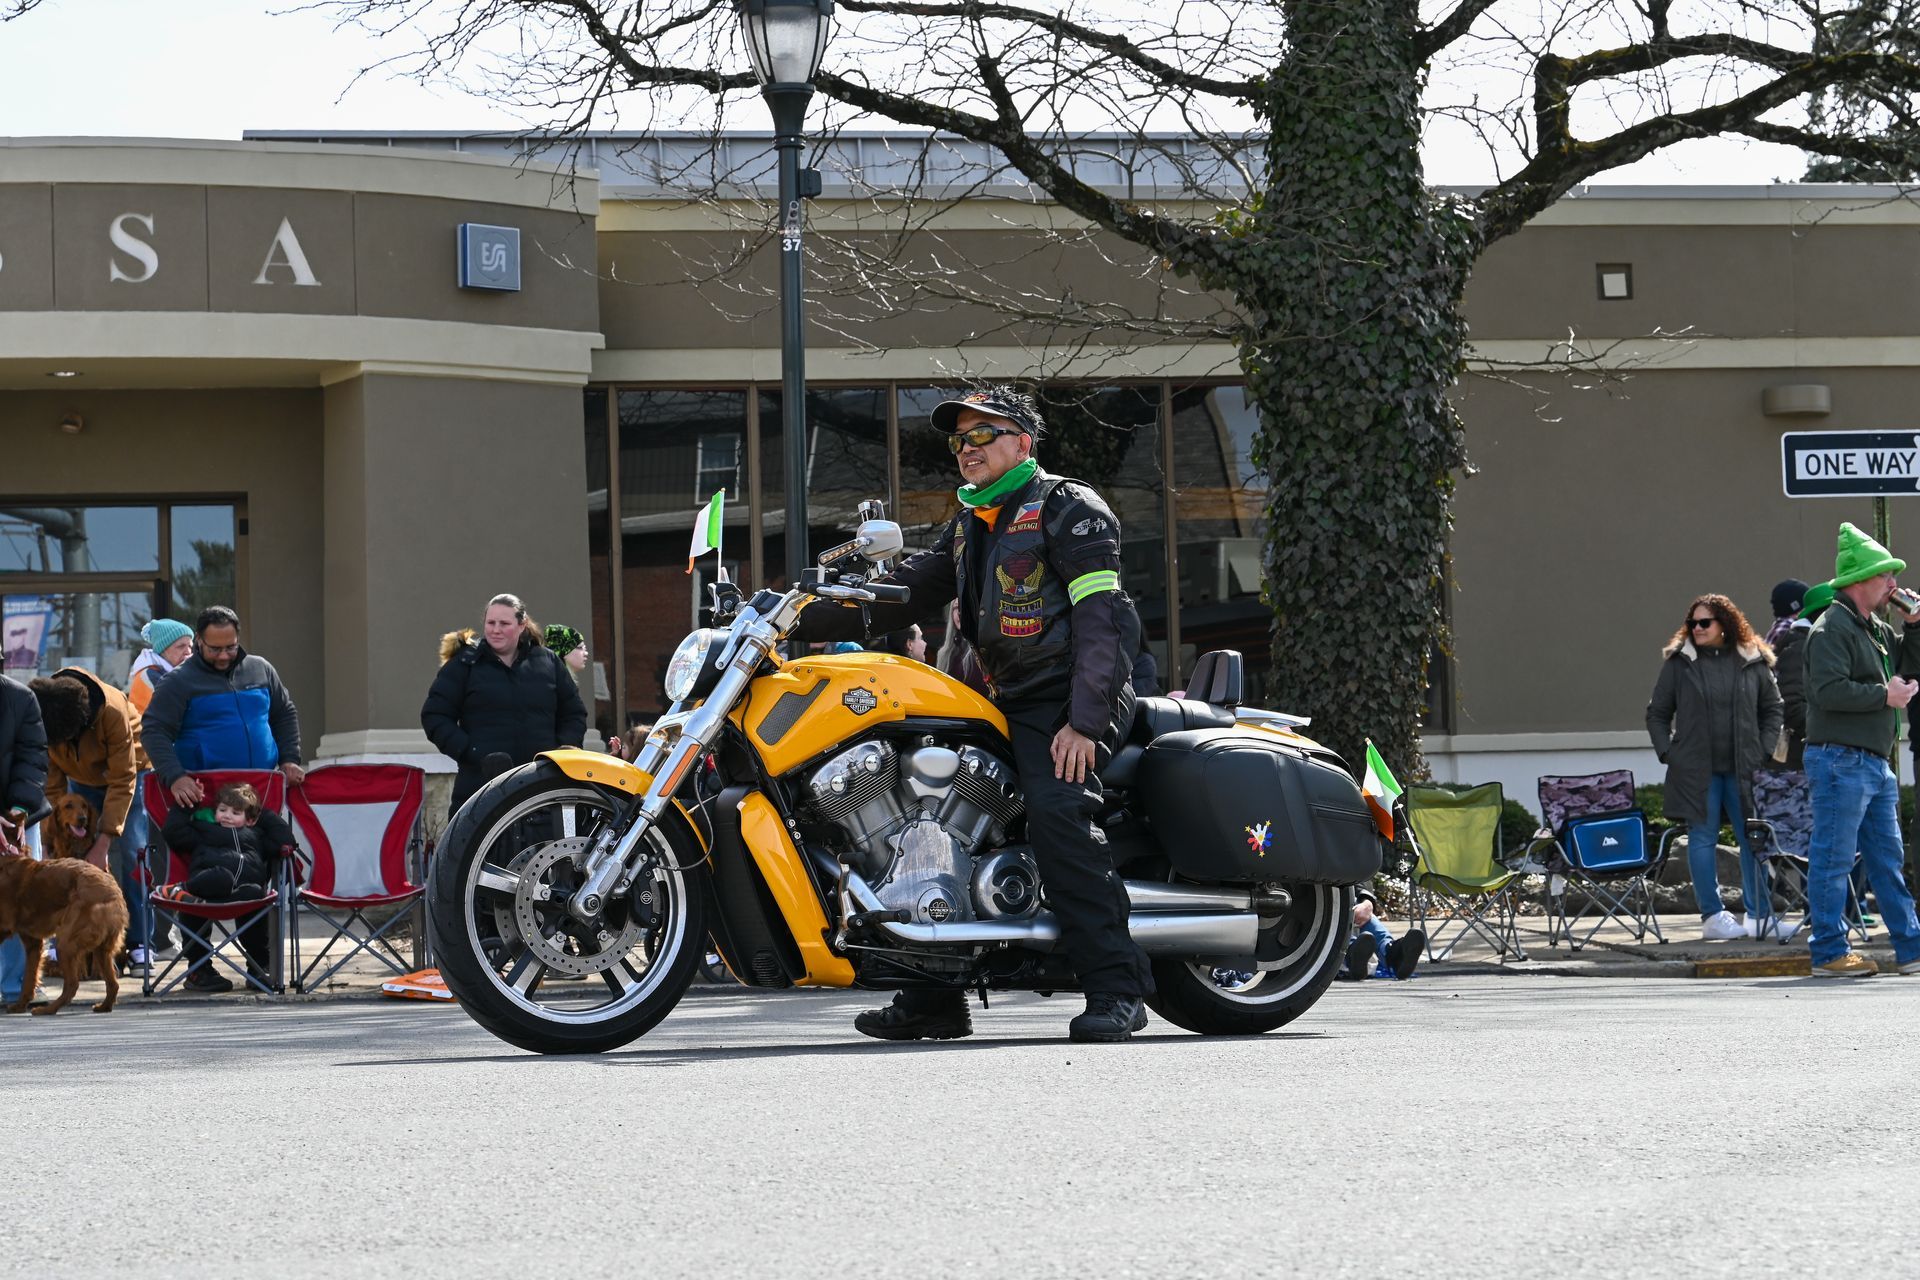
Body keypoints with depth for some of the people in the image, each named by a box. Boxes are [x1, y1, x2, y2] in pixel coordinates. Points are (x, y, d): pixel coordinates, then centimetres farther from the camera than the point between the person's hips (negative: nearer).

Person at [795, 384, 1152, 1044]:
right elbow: (901, 592, 18)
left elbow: (1101, 616, -14)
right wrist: (801, 622, 7)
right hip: (1005, 704, 9)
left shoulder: (1068, 507, -4)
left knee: (1056, 810, -30)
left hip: (1074, 693, -9)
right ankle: (933, 997, 8)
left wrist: (1083, 721, -23)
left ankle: (1117, 989, -32)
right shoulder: (968, 527, 22)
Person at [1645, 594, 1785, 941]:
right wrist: (1667, 752, -1)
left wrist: (1765, 750, 3)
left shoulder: (1753, 662, 6)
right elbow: (1657, 713, 9)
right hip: (1696, 769, -1)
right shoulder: (1678, 662, 3)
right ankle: (1712, 916, 3)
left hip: (1743, 769, 1)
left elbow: (1773, 709, 13)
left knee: (1753, 839, 2)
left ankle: (1760, 913, 8)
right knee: (1703, 838, 0)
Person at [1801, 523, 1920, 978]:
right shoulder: (1832, 628, -12)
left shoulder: (1874, 629, 17)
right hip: (1841, 760, -10)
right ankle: (1829, 952, -2)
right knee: (1833, 859, -5)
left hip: (1875, 762, 10)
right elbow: (1830, 690, -22)